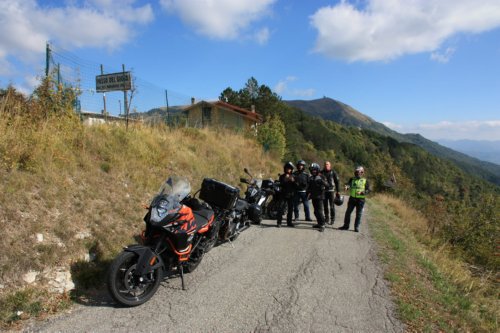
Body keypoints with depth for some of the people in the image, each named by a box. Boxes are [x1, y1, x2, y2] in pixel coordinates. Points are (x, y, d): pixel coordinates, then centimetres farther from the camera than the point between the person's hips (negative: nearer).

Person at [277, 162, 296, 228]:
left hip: (291, 195, 3)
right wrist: (286, 179, -20)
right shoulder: (282, 176, 4)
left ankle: (289, 222, 17)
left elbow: (295, 186, 4)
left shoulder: (293, 177, 11)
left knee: (290, 209, 6)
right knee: (281, 208, -9)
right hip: (284, 194, -3)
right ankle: (279, 222, -5)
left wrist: (293, 181, -13)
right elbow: (281, 184, -11)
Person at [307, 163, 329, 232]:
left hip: (319, 196, -6)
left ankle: (322, 225, -6)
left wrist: (322, 181, -34)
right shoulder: (311, 178, 12)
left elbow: (327, 185, -17)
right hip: (313, 196, 6)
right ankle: (319, 223, 22)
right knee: (316, 211, 11)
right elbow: (309, 187, 20)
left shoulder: (321, 177, -5)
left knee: (319, 211, -11)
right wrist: (308, 193, 7)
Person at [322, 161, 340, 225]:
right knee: (325, 205, 8)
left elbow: (337, 182, 2)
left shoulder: (333, 172, 0)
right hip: (324, 191, 3)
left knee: (332, 206, -2)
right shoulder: (322, 172, 7)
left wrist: (337, 191, -1)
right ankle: (326, 218, 20)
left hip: (331, 191, -3)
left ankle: (332, 219, 6)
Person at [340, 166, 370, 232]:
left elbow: (368, 189, -2)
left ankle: (356, 227, 14)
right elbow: (348, 184, -11)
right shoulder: (352, 179, 7)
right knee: (348, 212, 5)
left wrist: (361, 192, -19)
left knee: (358, 214, 4)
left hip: (360, 199, -2)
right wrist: (347, 186, -35)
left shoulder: (365, 181, 4)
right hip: (352, 198, 2)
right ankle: (346, 225, 15)